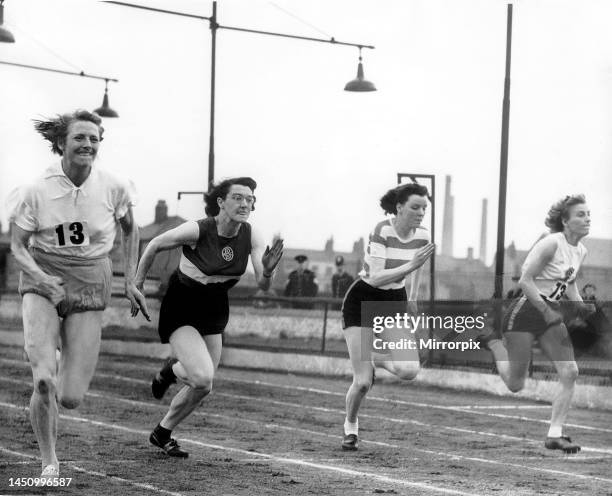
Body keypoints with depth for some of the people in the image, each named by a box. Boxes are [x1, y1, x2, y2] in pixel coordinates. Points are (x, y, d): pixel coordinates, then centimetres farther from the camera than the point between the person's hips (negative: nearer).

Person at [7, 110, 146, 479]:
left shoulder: (114, 188, -6)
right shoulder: (37, 191, -10)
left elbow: (130, 231, 13)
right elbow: (19, 246, -3)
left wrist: (131, 280, 8)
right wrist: (40, 277, -22)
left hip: (89, 288, 1)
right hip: (42, 285, -1)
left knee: (71, 398, -4)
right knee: (44, 381, -21)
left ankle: (66, 374, 35)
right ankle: (49, 461, 2)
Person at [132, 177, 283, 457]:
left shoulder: (251, 237, -11)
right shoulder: (197, 230, -24)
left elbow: (262, 286, -13)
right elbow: (154, 246, -9)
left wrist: (267, 271, -36)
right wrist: (137, 286, -1)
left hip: (214, 311, 6)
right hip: (180, 308, -5)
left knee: (202, 388, 9)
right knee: (202, 377, -23)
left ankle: (162, 434, 32)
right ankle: (170, 370, 11)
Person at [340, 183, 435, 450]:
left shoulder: (422, 236, -5)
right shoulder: (382, 231, -23)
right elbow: (375, 278, -30)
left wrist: (412, 300, 22)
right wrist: (410, 265, -36)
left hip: (394, 302, 5)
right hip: (362, 303, -5)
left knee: (409, 370, -16)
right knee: (362, 382, -10)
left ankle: (378, 356, 18)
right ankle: (350, 426, 21)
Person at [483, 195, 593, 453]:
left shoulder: (581, 251, 6)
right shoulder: (551, 244, -19)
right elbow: (525, 281, -20)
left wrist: (580, 306, 3)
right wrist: (547, 312, -22)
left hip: (551, 315, 7)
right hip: (525, 313, -7)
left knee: (570, 373, -9)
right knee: (515, 385, 1)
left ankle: (555, 434, -4)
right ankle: (494, 343, 30)